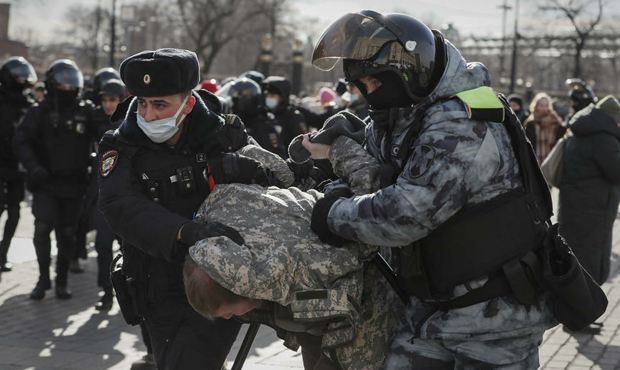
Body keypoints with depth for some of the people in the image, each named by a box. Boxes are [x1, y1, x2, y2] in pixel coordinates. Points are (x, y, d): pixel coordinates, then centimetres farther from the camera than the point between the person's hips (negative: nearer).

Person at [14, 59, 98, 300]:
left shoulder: (86, 112, 4)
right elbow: (21, 141, -7)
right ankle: (43, 278, 2)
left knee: (67, 234, 7)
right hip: (46, 183, -2)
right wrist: (33, 167, -22)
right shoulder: (40, 112, -2)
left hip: (74, 184, 2)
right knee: (43, 228, -15)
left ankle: (61, 281, 20)